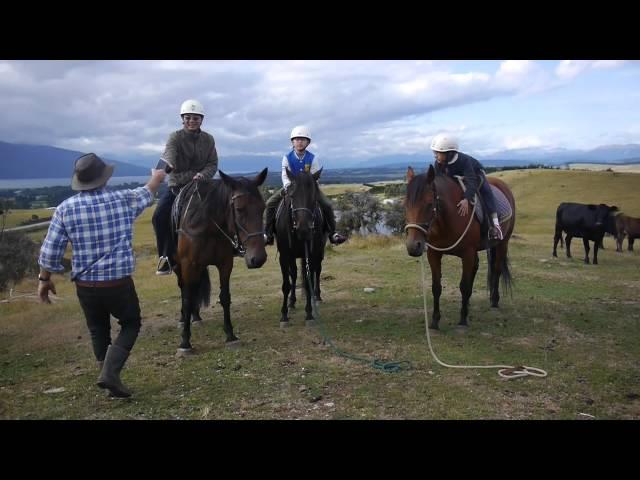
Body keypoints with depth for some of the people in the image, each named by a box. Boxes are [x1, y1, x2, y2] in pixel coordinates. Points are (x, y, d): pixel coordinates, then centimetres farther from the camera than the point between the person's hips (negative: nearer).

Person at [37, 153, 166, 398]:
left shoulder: (65, 208, -5)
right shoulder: (123, 200, -7)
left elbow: (50, 251, -3)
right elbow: (147, 193, 17)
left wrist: (44, 278, 13)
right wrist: (156, 177, 38)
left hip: (85, 285, 2)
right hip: (119, 283, -2)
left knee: (98, 330, 22)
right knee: (131, 324, 18)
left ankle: (107, 374, 27)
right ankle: (110, 372, 1)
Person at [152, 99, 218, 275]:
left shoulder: (208, 139, 3)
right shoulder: (175, 138, -6)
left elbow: (213, 164, 2)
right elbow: (169, 153, -27)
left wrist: (202, 175, -20)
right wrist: (168, 163, -52)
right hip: (177, 186, -2)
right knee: (159, 217, -19)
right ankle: (167, 257, -5)